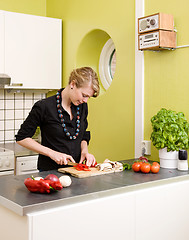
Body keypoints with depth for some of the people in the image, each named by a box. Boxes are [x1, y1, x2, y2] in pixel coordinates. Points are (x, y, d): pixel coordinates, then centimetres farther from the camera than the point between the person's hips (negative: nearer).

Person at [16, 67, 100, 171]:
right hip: (50, 171, -4)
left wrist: (84, 151, -1)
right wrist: (51, 153, -13)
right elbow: (21, 138, -5)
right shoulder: (44, 107, -11)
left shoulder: (82, 106, 7)